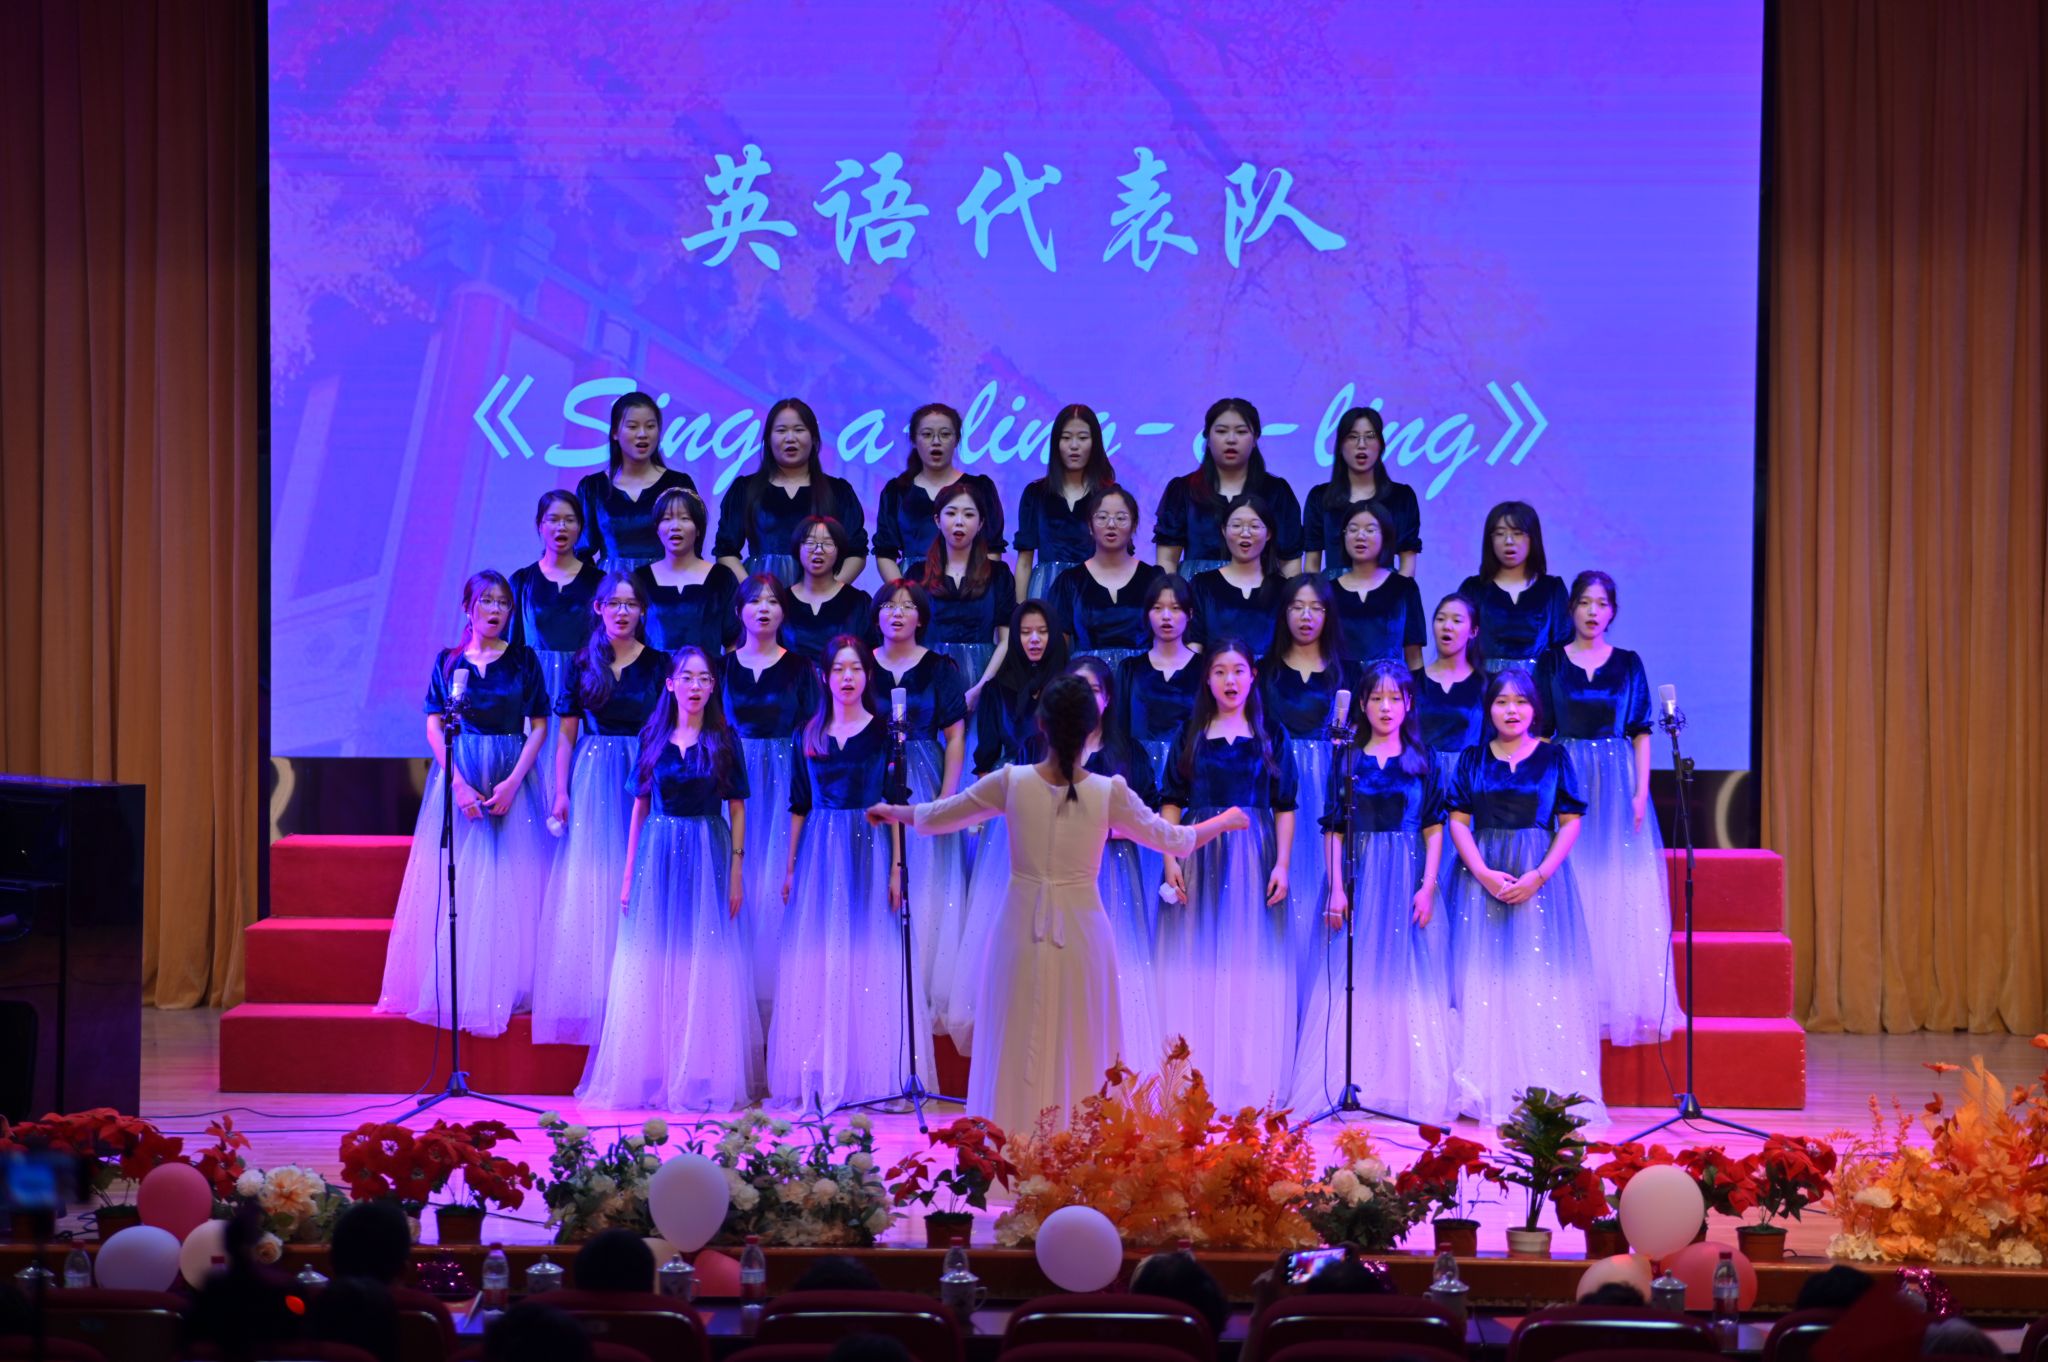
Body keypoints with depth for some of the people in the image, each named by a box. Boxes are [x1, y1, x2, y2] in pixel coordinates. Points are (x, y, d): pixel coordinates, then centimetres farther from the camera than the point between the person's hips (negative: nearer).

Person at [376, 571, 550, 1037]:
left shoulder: (523, 661, 4)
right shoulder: (448, 662, 6)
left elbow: (539, 727, 1)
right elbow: (435, 727, 2)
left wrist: (513, 783, -11)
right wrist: (459, 783, -11)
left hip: (512, 778, -1)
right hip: (458, 776, 1)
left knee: (509, 886, -3)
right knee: (456, 886, -1)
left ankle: (507, 988, 2)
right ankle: (452, 991, 4)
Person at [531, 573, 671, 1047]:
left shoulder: (658, 664, 4)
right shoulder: (583, 665, 7)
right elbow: (567, 735, 8)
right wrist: (561, 791, 1)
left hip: (644, 779, -1)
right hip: (593, 779, 1)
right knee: (590, 881, 0)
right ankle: (591, 996, 4)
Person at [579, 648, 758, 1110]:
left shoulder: (723, 740, 3)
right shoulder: (653, 738, 7)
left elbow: (737, 809, 3)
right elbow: (640, 806, 9)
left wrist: (735, 873, -4)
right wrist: (629, 874, 6)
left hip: (708, 857, -2)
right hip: (657, 857, 2)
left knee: (704, 966, -3)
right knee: (652, 965, 1)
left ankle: (701, 1078, 2)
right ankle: (651, 1076, 6)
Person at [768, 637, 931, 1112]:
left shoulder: (883, 732, 0)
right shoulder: (811, 734, 9)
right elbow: (799, 806, 12)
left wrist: (896, 869, -9)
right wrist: (791, 866, 8)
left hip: (869, 849, -3)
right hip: (818, 853, 3)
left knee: (866, 962, -2)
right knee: (815, 964, 2)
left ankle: (867, 1075, 2)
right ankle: (816, 1077, 6)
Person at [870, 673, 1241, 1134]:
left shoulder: (1011, 783, -7)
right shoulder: (1109, 793, -9)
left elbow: (933, 818, 5)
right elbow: (1175, 841, 5)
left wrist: (893, 811, 26)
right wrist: (1227, 820, 24)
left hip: (1022, 932, 1)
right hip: (1081, 934, -1)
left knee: (1017, 1053, 9)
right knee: (1081, 1055, 9)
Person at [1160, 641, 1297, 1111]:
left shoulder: (1269, 734, 6)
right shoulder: (1191, 734, 7)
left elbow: (1285, 806, 5)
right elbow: (1172, 800, 6)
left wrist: (1282, 863, -5)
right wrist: (1170, 858, -6)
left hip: (1254, 857, -1)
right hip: (1200, 855, 1)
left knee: (1253, 965, -1)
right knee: (1197, 965, 1)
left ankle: (1252, 1083, 3)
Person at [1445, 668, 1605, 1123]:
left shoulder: (1554, 757, 5)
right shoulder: (1473, 759, 8)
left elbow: (1570, 822, 1)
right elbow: (1458, 820, 3)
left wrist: (1539, 875, -12)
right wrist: (1484, 874, -11)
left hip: (1539, 878, -1)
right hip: (1482, 876, 1)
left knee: (1540, 977, -5)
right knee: (1484, 977, -3)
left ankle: (1542, 1086, -3)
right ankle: (1488, 1090, -2)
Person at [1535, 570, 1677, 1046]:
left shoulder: (1628, 664, 7)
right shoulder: (1551, 663, 6)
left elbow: (1641, 734, 5)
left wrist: (1641, 792, -5)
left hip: (1617, 781, 1)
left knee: (1620, 893, -3)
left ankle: (1622, 1000, 3)